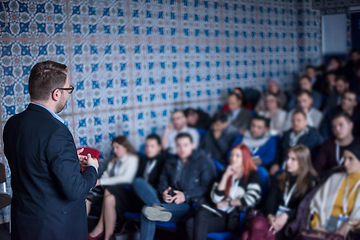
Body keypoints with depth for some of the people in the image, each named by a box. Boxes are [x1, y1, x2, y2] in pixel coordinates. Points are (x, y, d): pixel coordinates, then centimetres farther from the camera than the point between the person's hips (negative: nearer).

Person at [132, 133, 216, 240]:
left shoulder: (204, 162, 5)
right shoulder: (170, 163, 24)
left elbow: (208, 187, -5)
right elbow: (163, 182, 22)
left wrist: (186, 196, -18)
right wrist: (163, 192, -5)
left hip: (188, 205, -7)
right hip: (168, 201, 7)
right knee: (138, 182, -21)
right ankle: (158, 208, -40)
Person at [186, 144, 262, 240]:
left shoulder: (252, 175, 5)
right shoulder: (226, 173, 18)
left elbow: (250, 200, -12)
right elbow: (216, 199, 4)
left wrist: (227, 203, -2)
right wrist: (225, 176, -2)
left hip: (235, 217, -4)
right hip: (219, 212, 4)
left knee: (198, 224, -27)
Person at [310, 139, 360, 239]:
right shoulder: (335, 178, 20)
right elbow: (318, 204, 12)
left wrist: (350, 223, -18)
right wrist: (316, 225, -2)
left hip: (351, 231, -3)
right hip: (326, 228, 3)